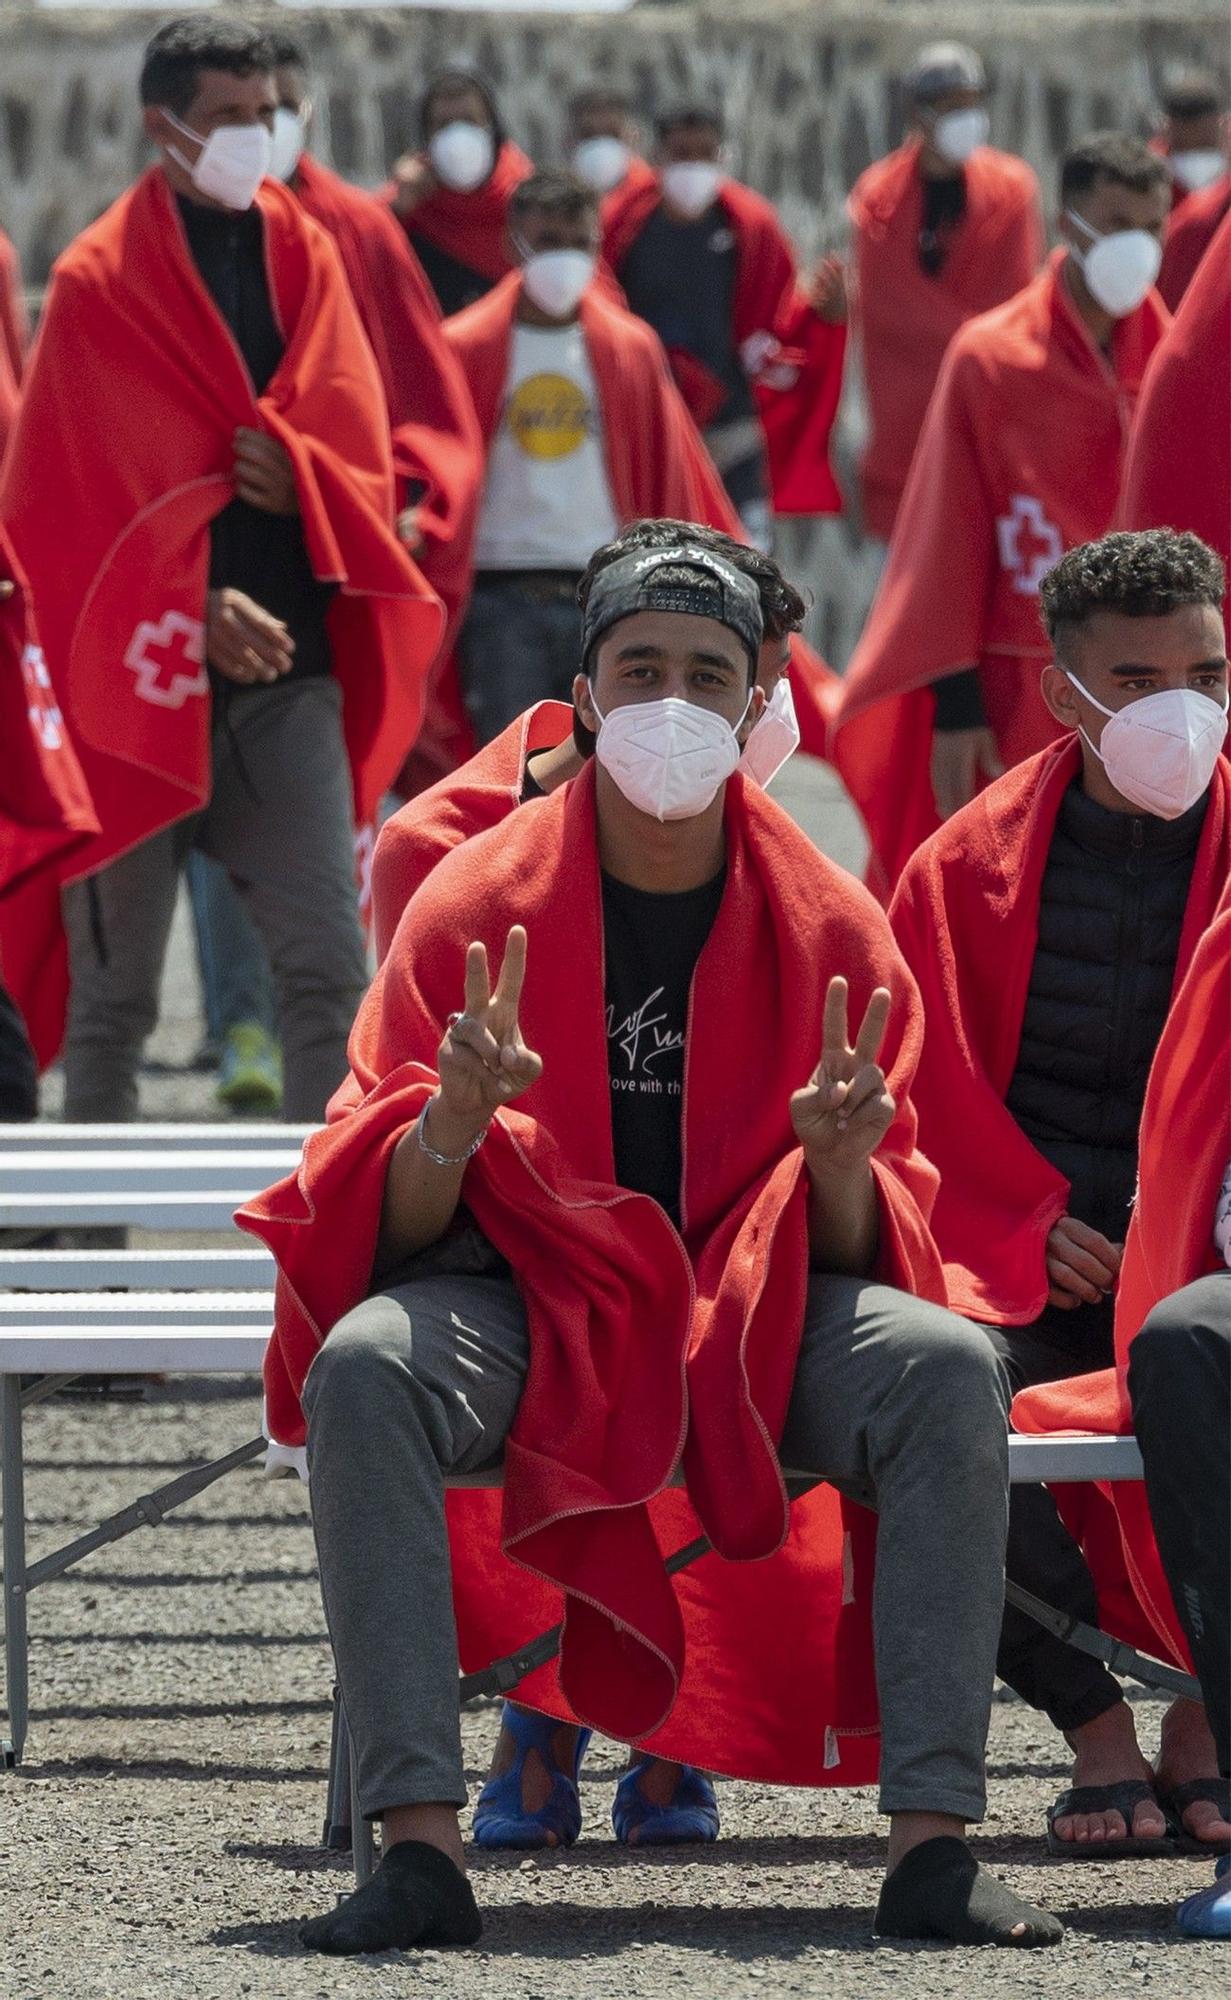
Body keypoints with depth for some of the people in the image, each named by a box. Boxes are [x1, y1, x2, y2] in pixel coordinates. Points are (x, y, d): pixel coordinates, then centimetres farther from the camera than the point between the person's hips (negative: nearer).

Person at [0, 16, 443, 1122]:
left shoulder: (304, 256, 11)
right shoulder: (100, 283, -2)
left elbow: (358, 441, 8)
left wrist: (297, 480, -15)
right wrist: (193, 607, -17)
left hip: (285, 666, 3)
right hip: (140, 675, -3)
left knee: (330, 959, -7)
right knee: (115, 984, 3)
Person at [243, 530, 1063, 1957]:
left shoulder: (829, 926, 2)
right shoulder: (475, 905, -2)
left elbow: (862, 1248, 2)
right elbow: (397, 1228, -5)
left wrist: (842, 1162, -23)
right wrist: (451, 1125, -28)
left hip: (754, 1318, 1)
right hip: (527, 1301, -1)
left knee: (949, 1367, -29)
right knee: (363, 1369, -34)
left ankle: (931, 1849, -30)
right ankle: (420, 1848, -37)